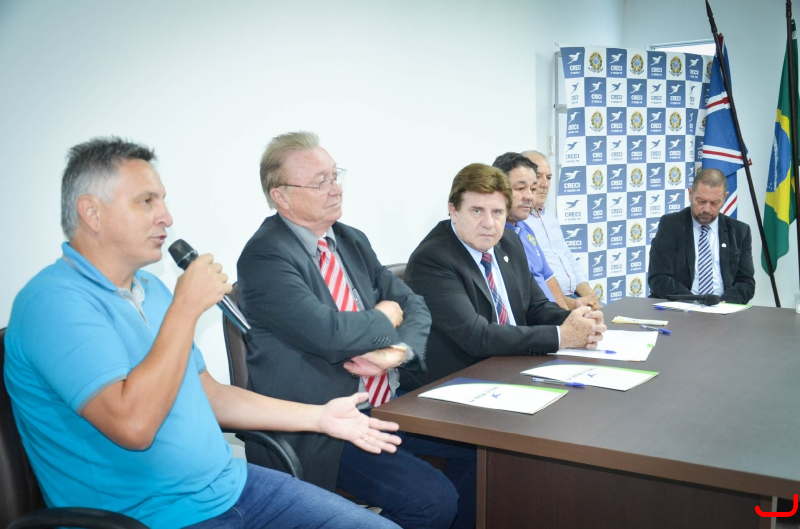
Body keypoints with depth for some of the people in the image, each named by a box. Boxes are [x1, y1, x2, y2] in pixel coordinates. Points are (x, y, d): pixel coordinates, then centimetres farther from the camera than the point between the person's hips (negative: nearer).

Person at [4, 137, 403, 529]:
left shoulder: (148, 288, 13)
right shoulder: (53, 301, -15)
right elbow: (133, 425, -26)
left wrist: (317, 417, 10)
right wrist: (186, 306, -19)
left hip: (230, 485, 8)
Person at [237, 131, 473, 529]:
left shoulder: (352, 241, 9)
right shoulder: (265, 257, -15)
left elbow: (414, 306, 8)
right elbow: (330, 334, -28)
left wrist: (397, 351, -14)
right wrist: (385, 318, -8)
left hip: (384, 404, 8)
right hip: (320, 430, -8)